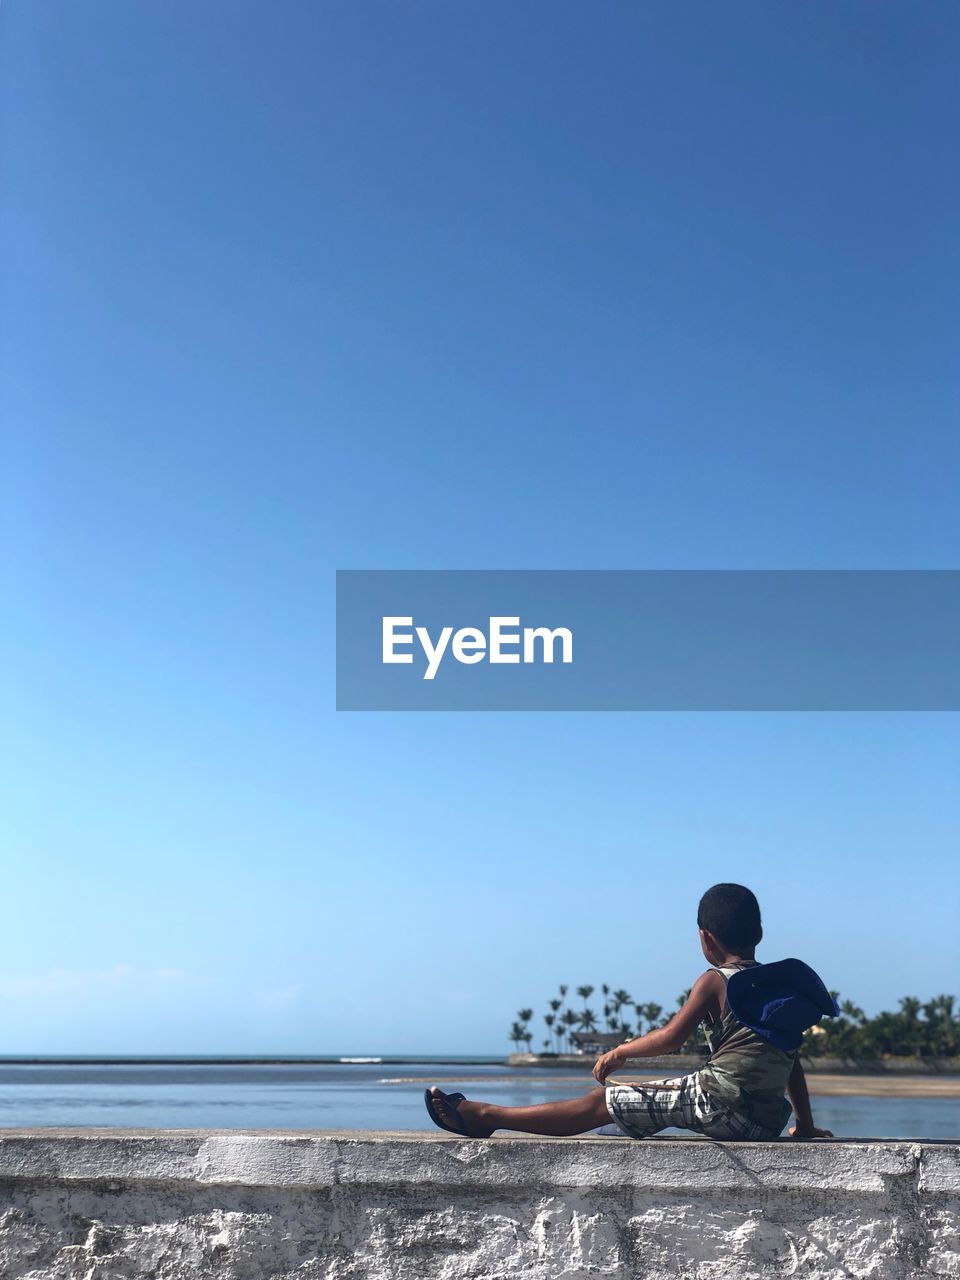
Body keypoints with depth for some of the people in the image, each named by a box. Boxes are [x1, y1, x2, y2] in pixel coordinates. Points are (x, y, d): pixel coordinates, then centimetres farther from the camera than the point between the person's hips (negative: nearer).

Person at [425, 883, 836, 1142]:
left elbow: (671, 1037, -10)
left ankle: (485, 1115, 6)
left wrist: (619, 1052, 5)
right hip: (767, 1120, 7)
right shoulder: (780, 982, 17)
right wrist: (805, 1125, 25)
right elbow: (793, 1063, 19)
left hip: (717, 1100, -7)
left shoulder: (715, 981, -2)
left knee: (600, 1103, 1)